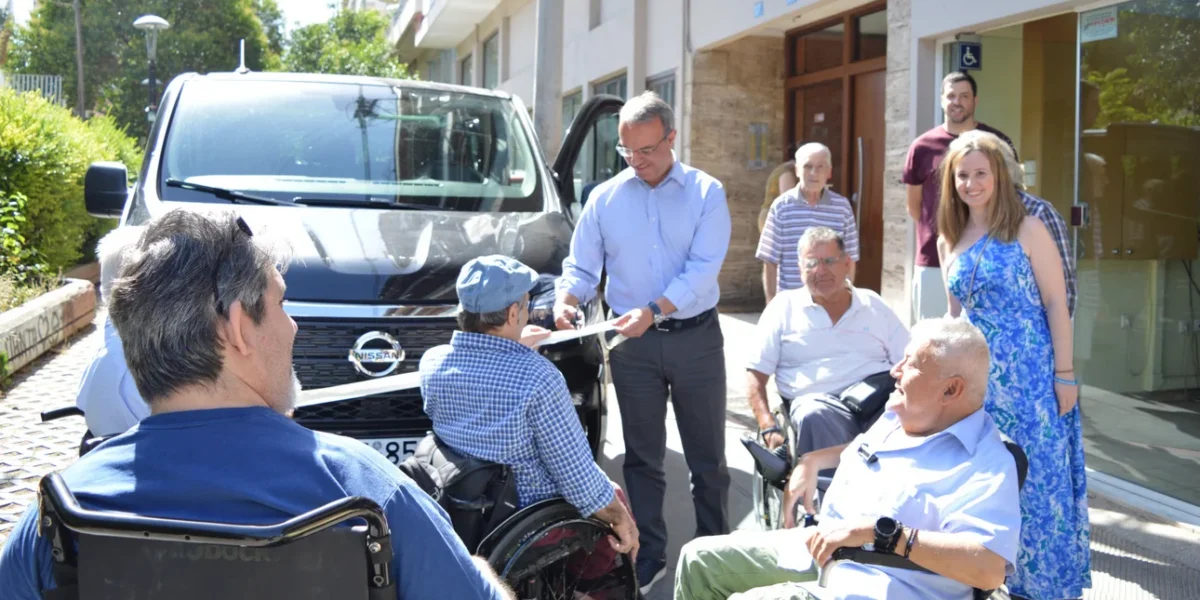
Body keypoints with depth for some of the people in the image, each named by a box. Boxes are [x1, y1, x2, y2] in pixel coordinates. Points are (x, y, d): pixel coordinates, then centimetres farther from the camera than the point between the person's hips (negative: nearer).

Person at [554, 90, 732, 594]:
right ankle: (648, 557, 19)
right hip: (633, 345, 2)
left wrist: (653, 311, -26)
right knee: (642, 457, 9)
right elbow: (581, 265, 6)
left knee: (707, 457, 7)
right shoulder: (605, 198, 5)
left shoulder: (705, 193, -3)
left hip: (697, 338, -2)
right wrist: (567, 298, -17)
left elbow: (702, 268, -14)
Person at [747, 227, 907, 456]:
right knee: (814, 416, -38)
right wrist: (769, 428, -8)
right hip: (818, 402, -2)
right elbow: (756, 374, 9)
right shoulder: (784, 307, 12)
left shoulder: (873, 305, 18)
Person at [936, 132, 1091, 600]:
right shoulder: (949, 242, 9)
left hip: (1030, 374, -5)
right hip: (978, 378, 5)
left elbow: (1056, 303, -7)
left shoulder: (1027, 230, -6)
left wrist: (1065, 374, -11)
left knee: (1039, 477, 1)